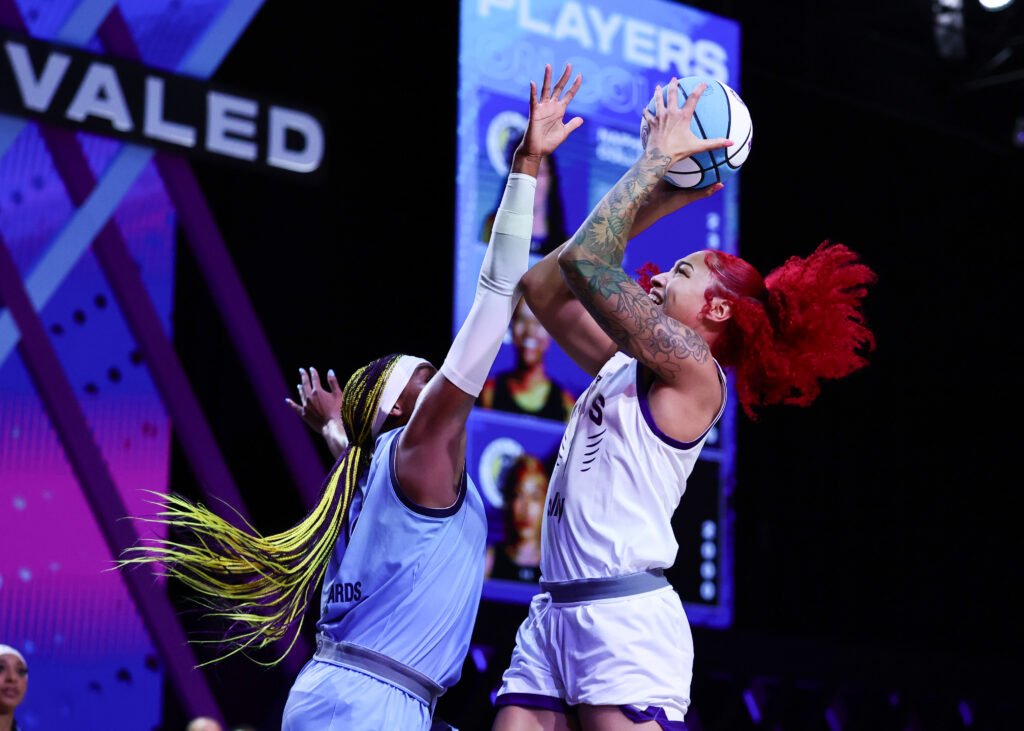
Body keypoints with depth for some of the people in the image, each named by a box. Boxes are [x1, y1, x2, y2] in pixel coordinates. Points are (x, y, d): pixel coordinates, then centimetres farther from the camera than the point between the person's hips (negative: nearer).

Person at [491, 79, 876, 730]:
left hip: (626, 617, -8)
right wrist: (653, 205, 21)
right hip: (552, 615, 8)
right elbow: (544, 286, 24)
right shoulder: (621, 366, 20)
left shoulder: (693, 370, -4)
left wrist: (657, 159, -2)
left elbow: (584, 259, -12)